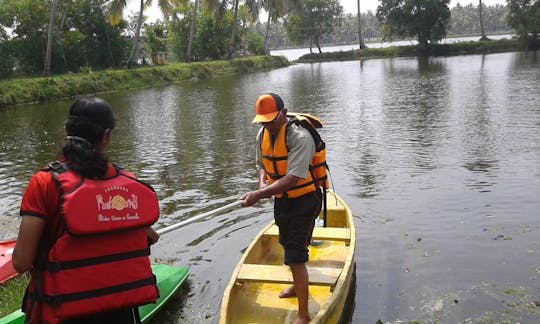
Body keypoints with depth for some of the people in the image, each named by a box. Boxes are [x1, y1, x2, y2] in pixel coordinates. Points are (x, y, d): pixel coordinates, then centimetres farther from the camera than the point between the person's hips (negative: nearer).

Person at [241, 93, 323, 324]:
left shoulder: (300, 137, -27)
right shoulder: (262, 134, -1)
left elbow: (292, 179, -35)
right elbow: (261, 164, 14)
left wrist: (258, 195, -41)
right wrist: (263, 182, -9)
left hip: (303, 200, -8)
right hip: (281, 199, 8)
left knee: (296, 256, -10)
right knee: (288, 245, 25)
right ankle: (298, 285, 51)